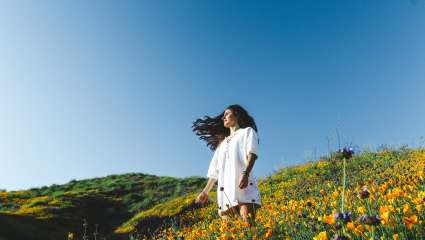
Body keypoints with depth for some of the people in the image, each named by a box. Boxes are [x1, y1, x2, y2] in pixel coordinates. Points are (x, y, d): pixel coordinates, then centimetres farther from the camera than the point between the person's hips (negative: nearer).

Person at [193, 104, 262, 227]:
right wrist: (205, 191, 22)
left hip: (243, 185, -5)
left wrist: (245, 174, -22)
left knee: (248, 224, -20)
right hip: (225, 190, 5)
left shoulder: (247, 131, 16)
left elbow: (252, 153, -3)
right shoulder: (222, 142, 31)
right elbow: (215, 169, 28)